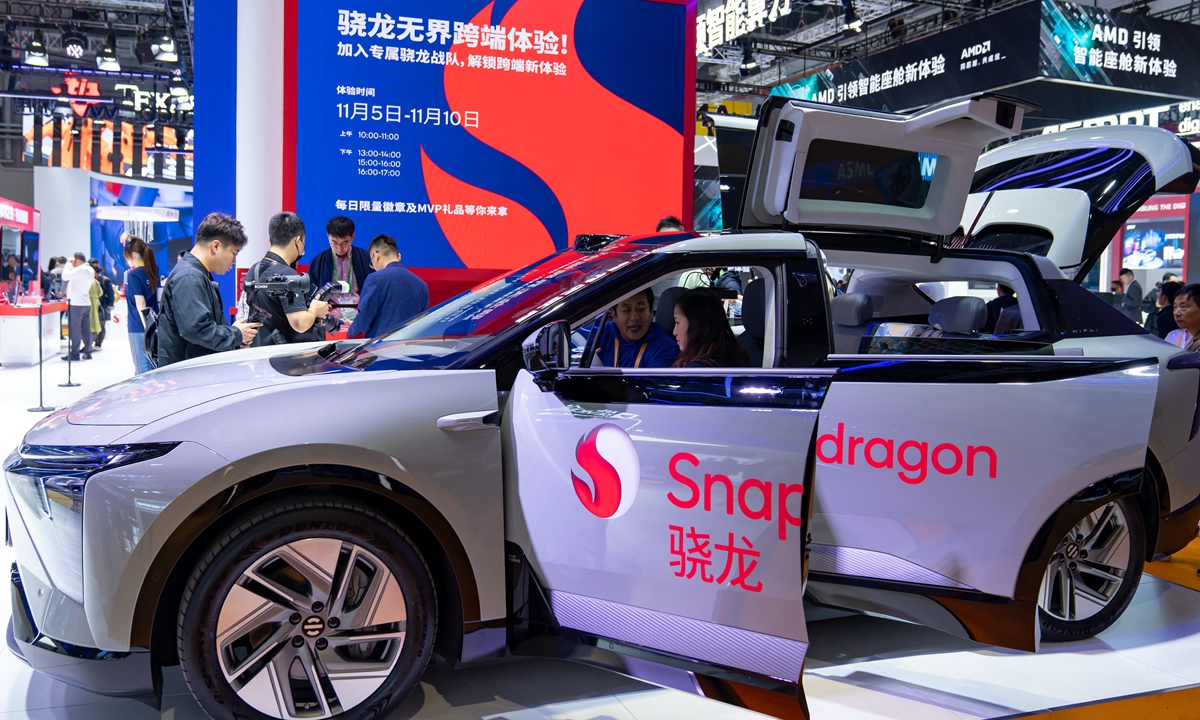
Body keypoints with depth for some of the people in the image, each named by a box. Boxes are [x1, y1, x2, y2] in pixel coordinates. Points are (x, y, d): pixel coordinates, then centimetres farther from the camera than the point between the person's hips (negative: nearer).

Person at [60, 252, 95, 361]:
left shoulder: (80, 270, -16)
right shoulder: (90, 270, 13)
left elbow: (65, 276, -20)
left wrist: (69, 264, -9)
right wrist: (71, 265, 11)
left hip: (76, 304, -9)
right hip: (86, 303, 9)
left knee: (74, 329, -4)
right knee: (86, 329, 10)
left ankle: (74, 353, -2)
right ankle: (87, 352, 12)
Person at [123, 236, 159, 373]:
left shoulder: (133, 274, -12)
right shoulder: (153, 270, 6)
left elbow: (140, 303, -17)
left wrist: (146, 327, -18)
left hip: (138, 327, -7)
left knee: (142, 368, -4)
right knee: (153, 365, 10)